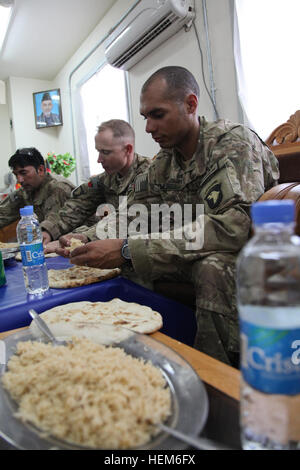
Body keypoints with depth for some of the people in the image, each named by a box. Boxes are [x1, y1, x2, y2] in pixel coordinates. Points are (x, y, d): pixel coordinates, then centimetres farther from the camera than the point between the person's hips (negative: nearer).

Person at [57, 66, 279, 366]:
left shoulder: (232, 143, -18)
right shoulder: (163, 161, 5)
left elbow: (233, 226, -33)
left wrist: (127, 250, -35)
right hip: (190, 258, 6)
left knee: (211, 267, -37)